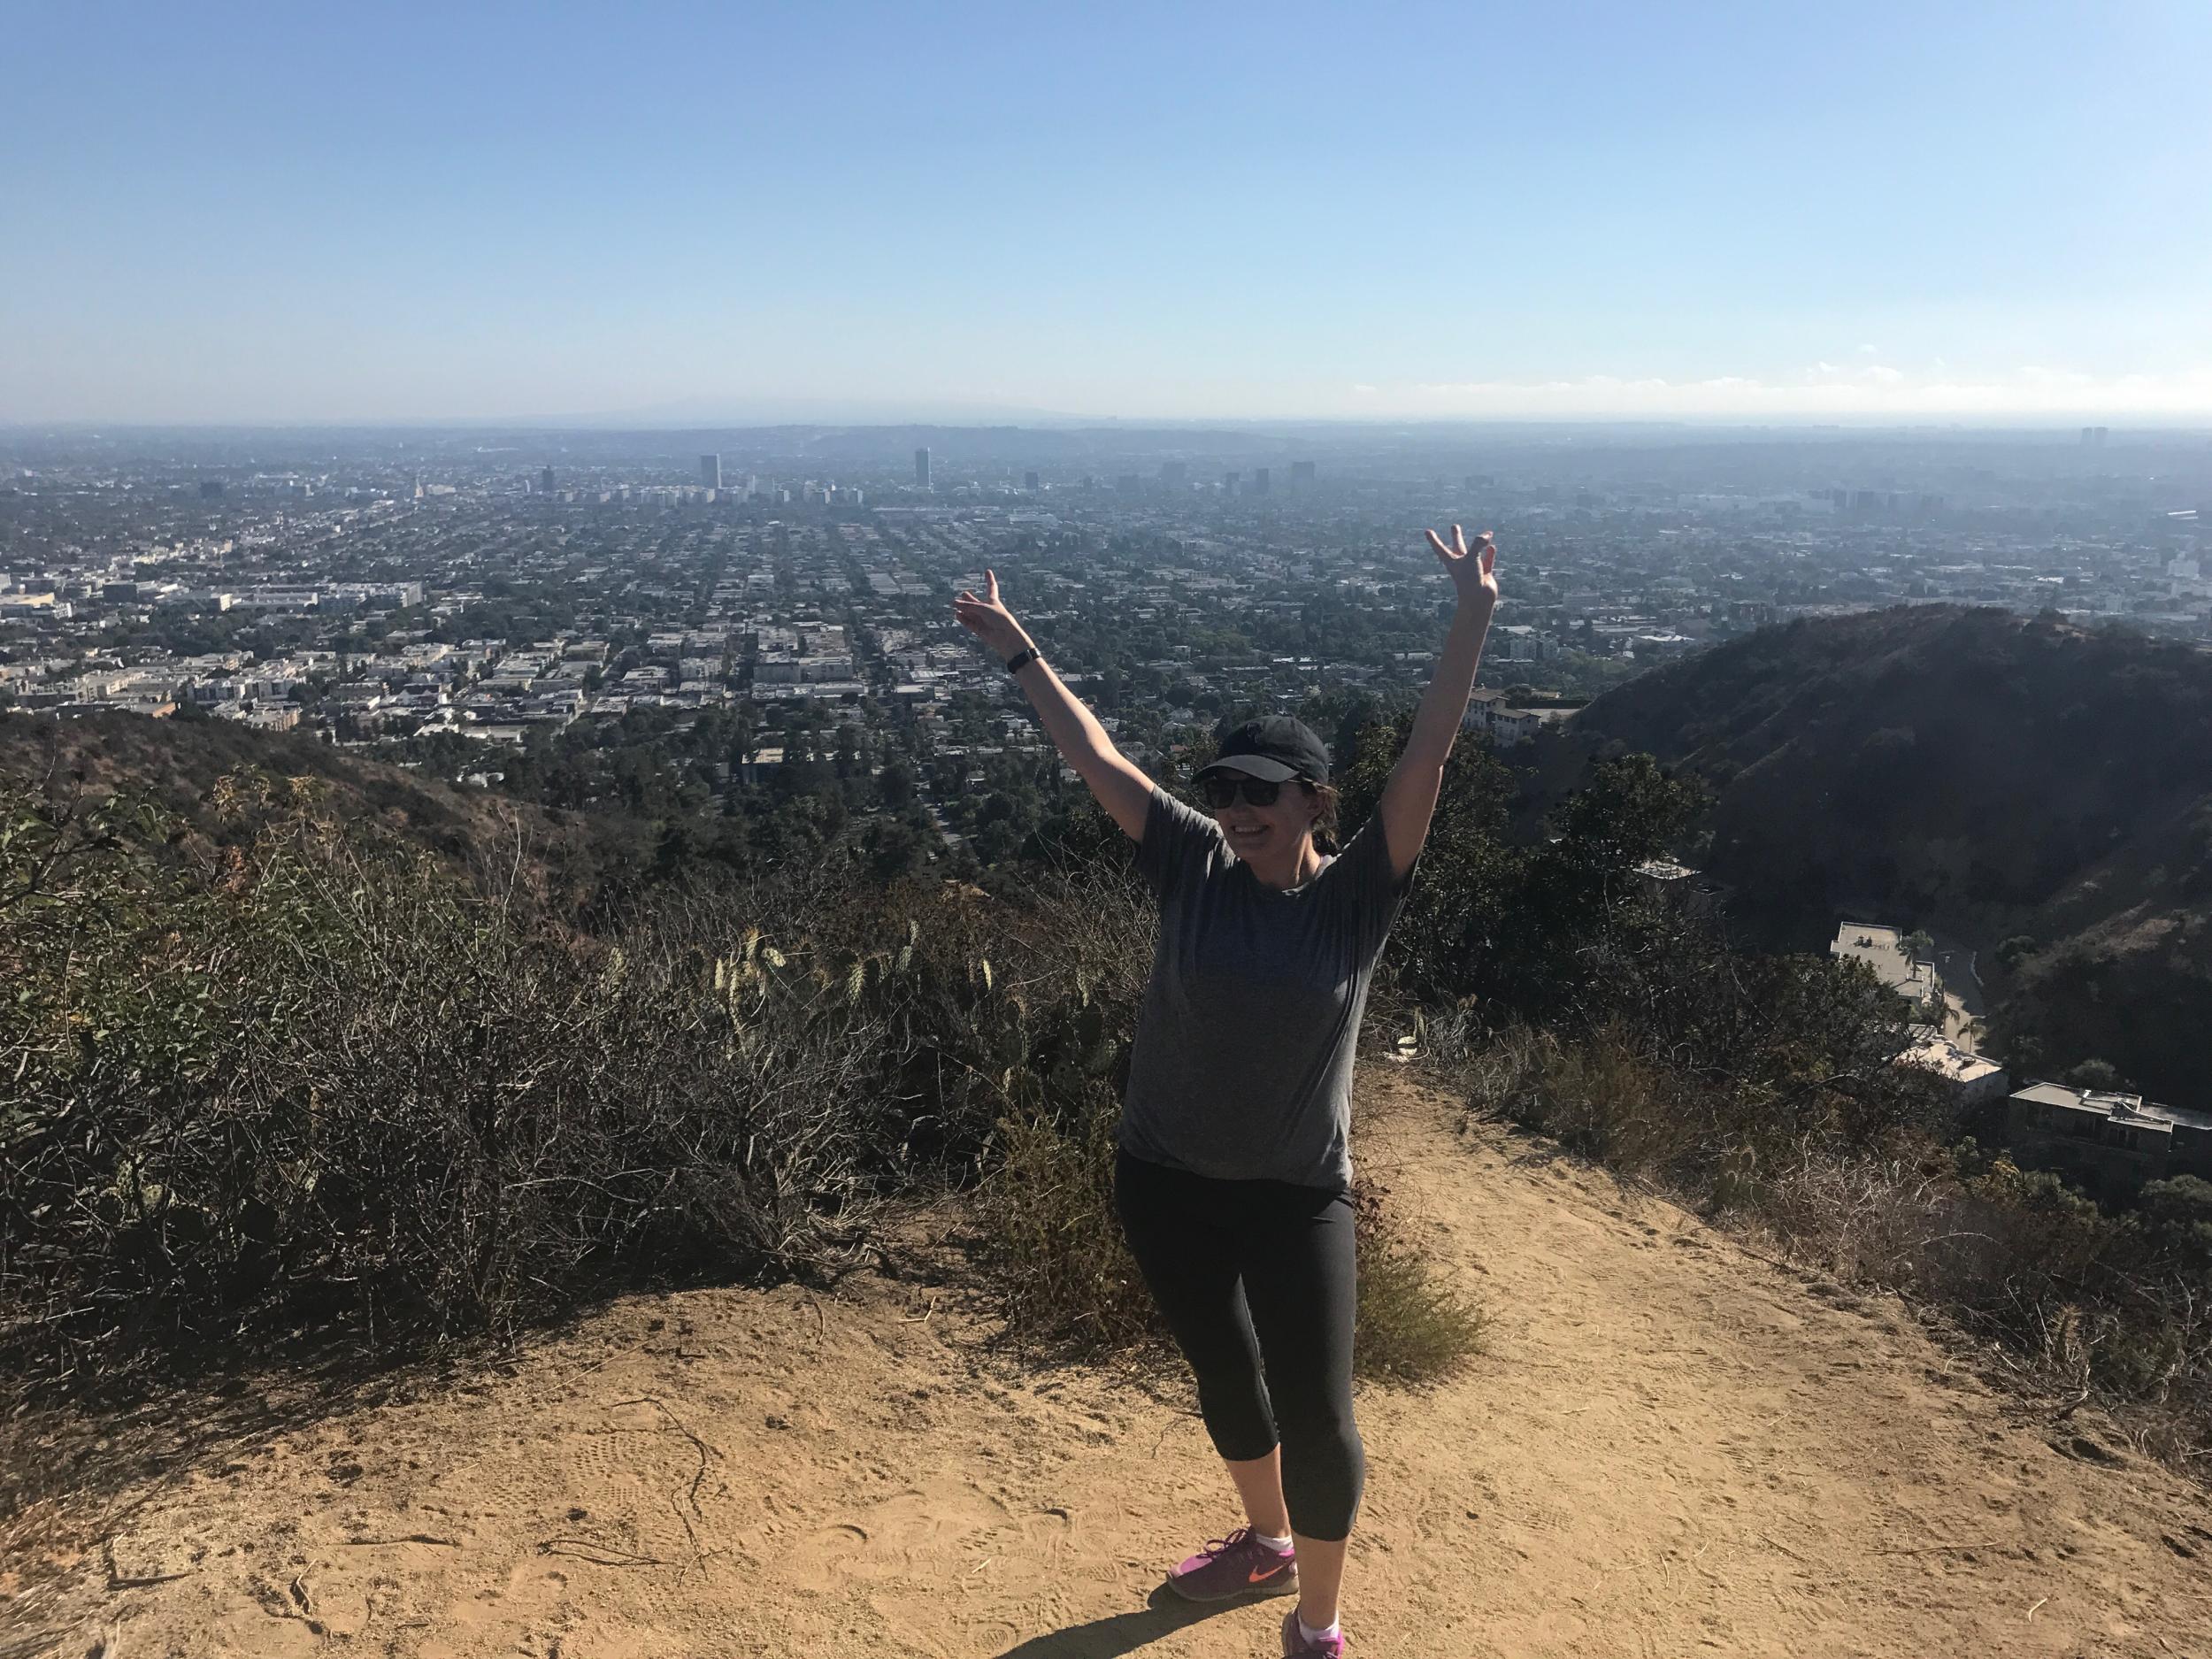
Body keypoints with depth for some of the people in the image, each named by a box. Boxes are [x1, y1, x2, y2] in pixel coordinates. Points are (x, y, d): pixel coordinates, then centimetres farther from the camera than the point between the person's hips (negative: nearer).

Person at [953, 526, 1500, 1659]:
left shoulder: (1357, 894, -11)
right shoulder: (1192, 866, -6)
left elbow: (1427, 758, -20)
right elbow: (1095, 758, -1)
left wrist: (1471, 621, -28)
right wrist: (1020, 655, 1)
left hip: (1298, 1193, -3)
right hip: (1166, 1180, 3)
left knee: (1315, 1413, 4)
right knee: (1224, 1375, 23)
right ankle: (1265, 1544, 50)